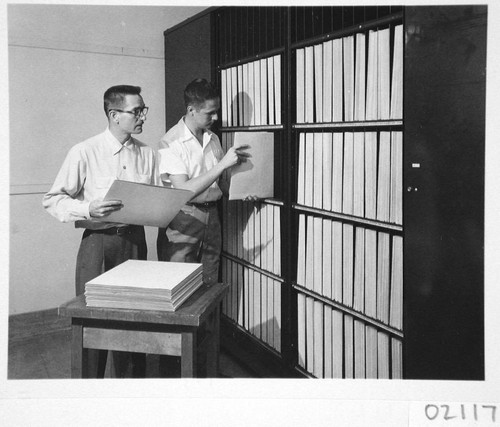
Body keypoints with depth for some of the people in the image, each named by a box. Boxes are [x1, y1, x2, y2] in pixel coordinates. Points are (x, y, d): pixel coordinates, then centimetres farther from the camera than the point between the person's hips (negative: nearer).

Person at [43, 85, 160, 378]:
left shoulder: (147, 154, 5)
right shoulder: (84, 153, -7)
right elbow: (53, 200, -6)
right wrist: (88, 209, -22)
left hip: (135, 240, 4)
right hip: (98, 242, -3)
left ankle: (133, 377, 27)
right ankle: (92, 379, 21)